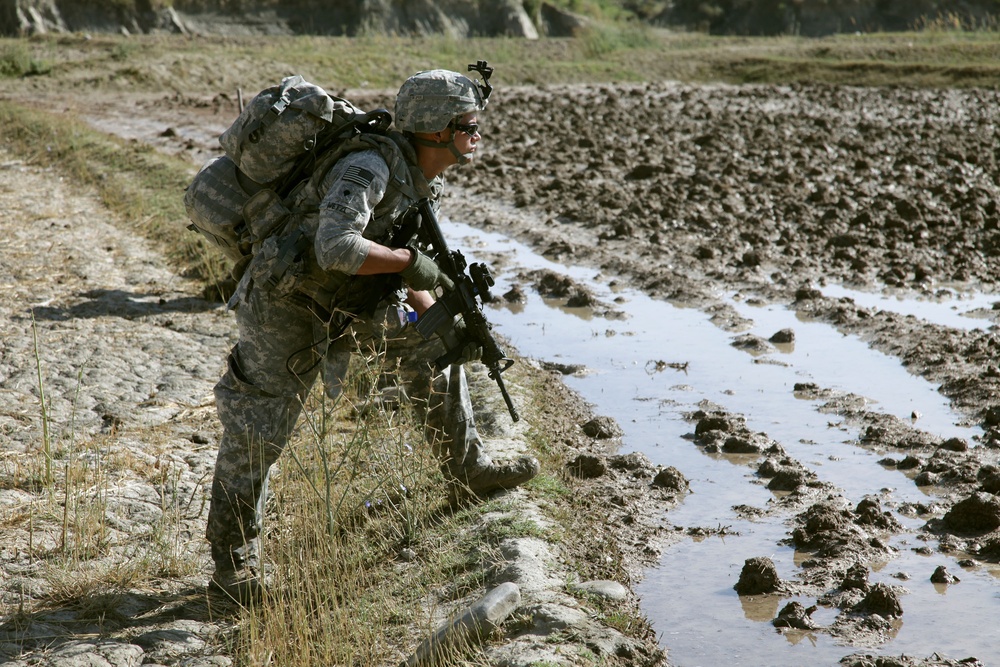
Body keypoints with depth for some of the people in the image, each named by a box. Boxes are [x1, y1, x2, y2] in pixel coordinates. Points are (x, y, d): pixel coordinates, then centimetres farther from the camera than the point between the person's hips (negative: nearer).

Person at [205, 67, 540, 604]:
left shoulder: (425, 184, 3)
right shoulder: (370, 168, -27)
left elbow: (400, 271, 12)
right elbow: (335, 247, -40)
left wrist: (444, 321, 0)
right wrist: (410, 261, -27)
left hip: (344, 304, 9)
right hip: (284, 305, -9)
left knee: (430, 341, 8)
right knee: (258, 432, -4)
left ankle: (467, 467, 20)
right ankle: (232, 558, 11)